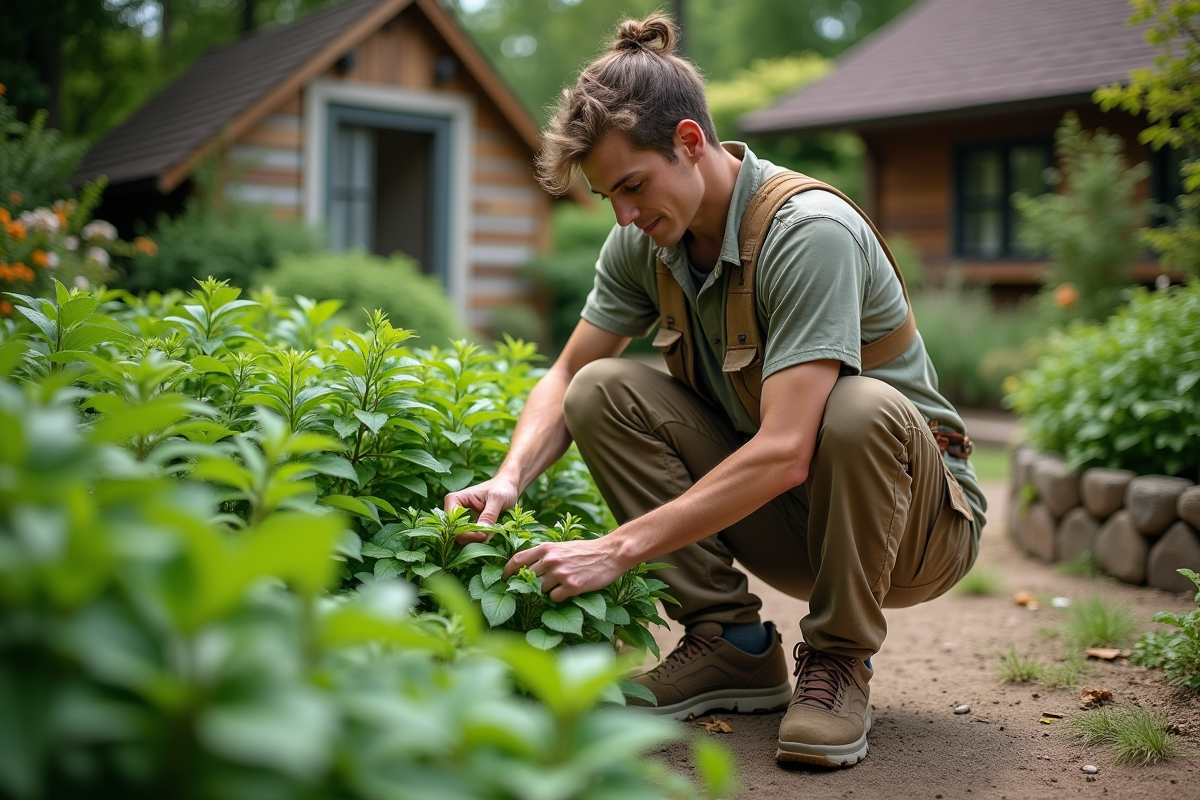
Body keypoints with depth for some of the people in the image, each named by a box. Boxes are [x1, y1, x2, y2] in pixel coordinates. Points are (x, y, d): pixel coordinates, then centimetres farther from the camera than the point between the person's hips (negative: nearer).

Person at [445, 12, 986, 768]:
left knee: (861, 409, -38)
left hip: (922, 516, -5)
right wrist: (510, 480, -18)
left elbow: (783, 453, -34)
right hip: (772, 517, 5)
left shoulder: (811, 231, -27)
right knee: (604, 391, -13)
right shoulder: (643, 242, -5)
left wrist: (619, 549, -34)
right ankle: (733, 646, -5)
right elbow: (566, 377, 2)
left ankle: (837, 660, -13)